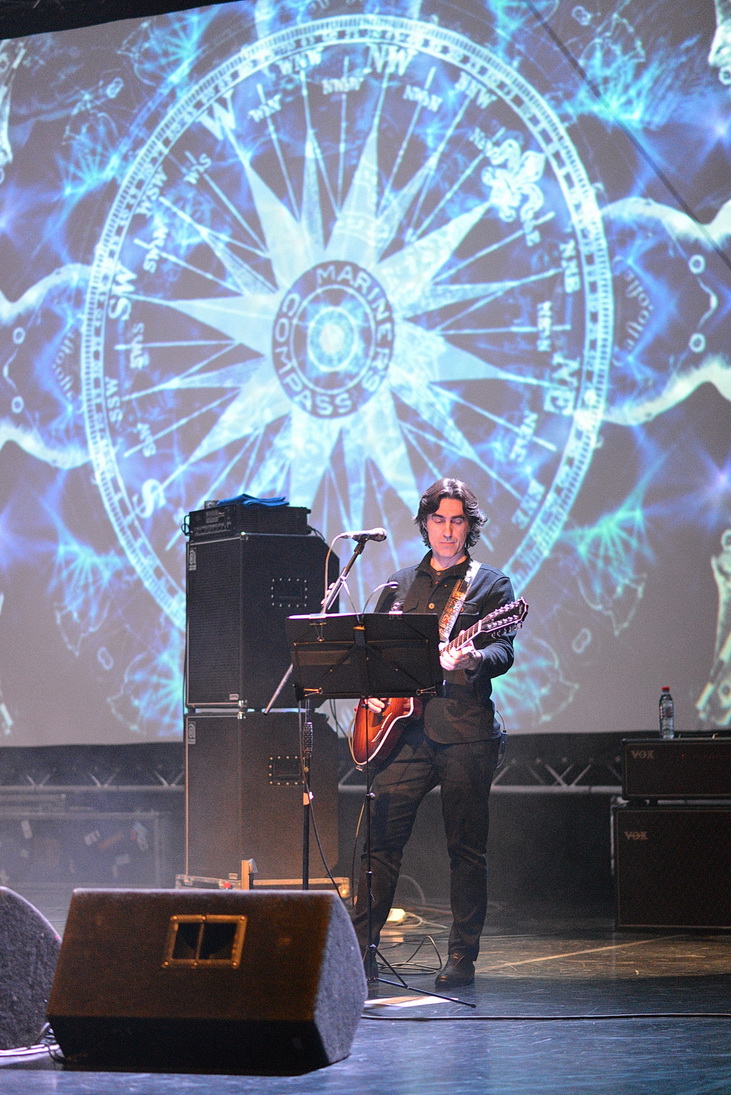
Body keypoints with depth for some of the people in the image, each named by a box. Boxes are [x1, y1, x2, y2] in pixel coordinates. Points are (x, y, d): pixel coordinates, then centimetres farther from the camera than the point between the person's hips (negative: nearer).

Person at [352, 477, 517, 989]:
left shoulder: (491, 584, 6)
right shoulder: (399, 585, 19)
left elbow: (503, 650, -7)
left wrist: (474, 660, -28)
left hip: (466, 733, -3)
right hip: (404, 729, 3)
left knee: (467, 847, -1)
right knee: (381, 838, -1)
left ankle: (462, 958, 6)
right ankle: (362, 947, 6)